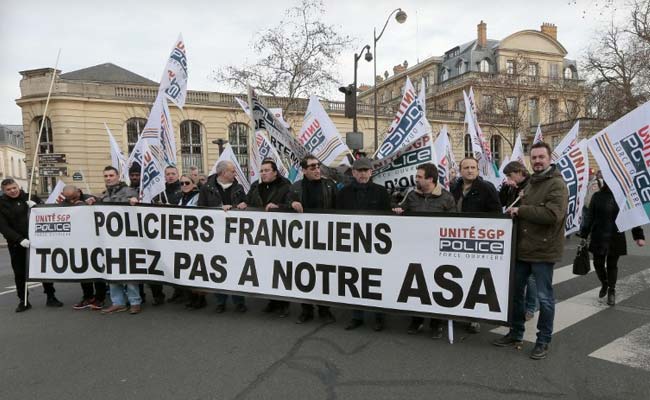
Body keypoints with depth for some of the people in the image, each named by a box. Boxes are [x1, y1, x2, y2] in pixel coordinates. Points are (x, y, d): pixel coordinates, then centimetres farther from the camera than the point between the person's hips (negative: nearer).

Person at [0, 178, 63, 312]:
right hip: (17, 244, 0)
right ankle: (23, 301, 19)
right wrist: (20, 239, -23)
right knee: (20, 273, 7)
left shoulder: (30, 198, 4)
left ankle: (51, 297, 13)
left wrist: (36, 206, -18)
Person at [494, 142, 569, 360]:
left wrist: (520, 210, -19)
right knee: (515, 291, 15)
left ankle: (543, 340, 21)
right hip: (522, 248, 8)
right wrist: (514, 209, 3)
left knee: (544, 297, 5)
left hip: (542, 250, -8)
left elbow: (553, 214, -26)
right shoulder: (531, 182, 15)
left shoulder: (557, 184, -12)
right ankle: (516, 333, 30)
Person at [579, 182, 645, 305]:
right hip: (599, 237, 1)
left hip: (616, 238, -1)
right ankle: (604, 284, 34)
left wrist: (638, 235, -6)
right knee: (598, 263, 7)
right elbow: (590, 217, 1)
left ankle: (611, 291, 24)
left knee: (612, 265, 8)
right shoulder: (597, 196, 0)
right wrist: (584, 234, -2)